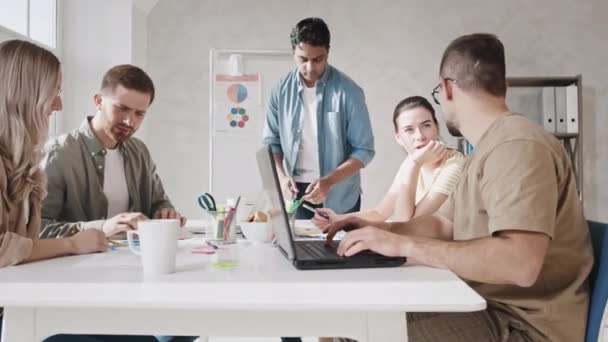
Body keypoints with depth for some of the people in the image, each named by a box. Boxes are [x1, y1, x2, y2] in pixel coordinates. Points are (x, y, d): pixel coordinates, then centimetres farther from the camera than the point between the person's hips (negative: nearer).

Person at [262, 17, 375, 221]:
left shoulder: (348, 91, -12)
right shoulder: (282, 89, -3)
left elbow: (364, 149, -10)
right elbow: (271, 142, 4)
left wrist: (328, 181, -22)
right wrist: (281, 177, -13)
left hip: (338, 196, -2)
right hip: (296, 191, 2)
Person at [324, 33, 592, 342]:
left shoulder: (516, 145, -21)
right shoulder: (487, 150, 14)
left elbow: (520, 264, -33)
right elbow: (443, 225, 17)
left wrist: (403, 244, -28)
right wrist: (377, 230, 2)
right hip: (489, 305, 9)